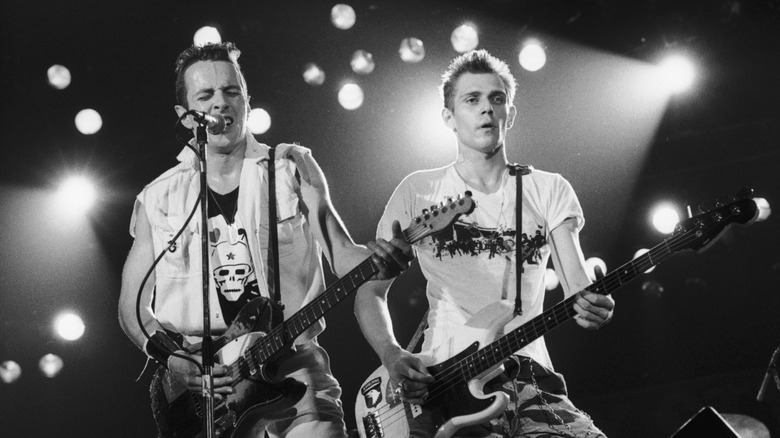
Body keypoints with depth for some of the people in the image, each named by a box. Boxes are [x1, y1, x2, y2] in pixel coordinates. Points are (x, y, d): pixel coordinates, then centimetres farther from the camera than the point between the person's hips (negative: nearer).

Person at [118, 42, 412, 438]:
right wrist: (170, 359, -6)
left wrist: (379, 260, -18)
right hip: (196, 376, 0)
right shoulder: (159, 199, 10)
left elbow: (341, 254, 5)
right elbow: (133, 306, 12)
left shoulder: (293, 170, 10)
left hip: (292, 363, 0)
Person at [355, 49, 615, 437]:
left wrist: (593, 306, -20)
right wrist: (393, 357, -7)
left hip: (530, 378, 2)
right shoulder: (418, 192, 12)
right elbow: (370, 291, 13)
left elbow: (578, 285, 5)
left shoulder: (548, 190, 15)